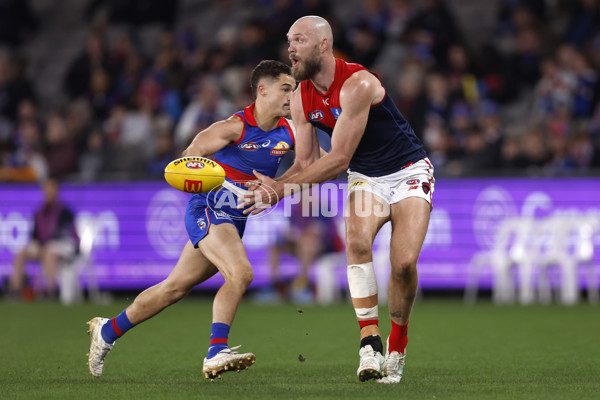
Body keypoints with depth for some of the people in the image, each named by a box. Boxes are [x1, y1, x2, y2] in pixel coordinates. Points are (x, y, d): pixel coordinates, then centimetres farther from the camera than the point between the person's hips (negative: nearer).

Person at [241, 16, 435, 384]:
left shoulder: (357, 84, -26)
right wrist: (272, 190, -20)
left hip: (408, 172, -5)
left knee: (404, 262, -21)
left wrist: (282, 187, -30)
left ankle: (397, 349, 2)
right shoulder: (301, 99, -3)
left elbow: (338, 160, -28)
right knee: (356, 240, -27)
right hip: (365, 178, 5)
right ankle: (370, 343, -24)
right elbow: (306, 163, 0)